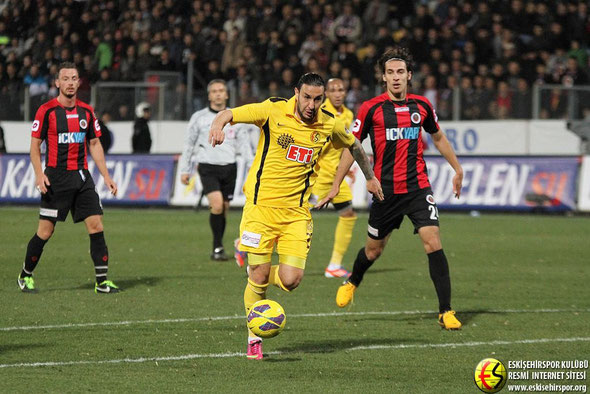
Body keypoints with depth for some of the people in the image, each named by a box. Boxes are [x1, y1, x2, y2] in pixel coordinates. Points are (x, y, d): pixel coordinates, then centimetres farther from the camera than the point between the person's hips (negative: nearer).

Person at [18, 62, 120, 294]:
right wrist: (39, 174, -16)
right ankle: (26, 276, 16)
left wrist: (106, 176, 10)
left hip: (82, 176, 4)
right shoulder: (47, 110, -4)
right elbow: (35, 145, -2)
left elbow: (94, 145, 16)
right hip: (56, 177, -4)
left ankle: (102, 281, -1)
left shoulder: (87, 111, 10)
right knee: (45, 231, -3)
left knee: (96, 225, -5)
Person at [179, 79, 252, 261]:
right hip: (208, 167, -3)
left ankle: (217, 248, 20)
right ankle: (218, 247, -12)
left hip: (229, 167, 3)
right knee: (217, 205, -20)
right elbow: (189, 145, 10)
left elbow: (243, 144, 12)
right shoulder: (199, 117, 5)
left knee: (224, 209, 6)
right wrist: (184, 170, 7)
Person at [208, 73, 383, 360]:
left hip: (296, 211, 3)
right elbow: (230, 114, -13)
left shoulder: (329, 125, 2)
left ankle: (259, 277, 26)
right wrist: (218, 124, -36)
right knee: (259, 276, -5)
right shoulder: (274, 111, -9)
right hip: (261, 204, -2)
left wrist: (370, 177, 33)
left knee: (290, 280, -10)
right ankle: (254, 339, 18)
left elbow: (354, 146, 22)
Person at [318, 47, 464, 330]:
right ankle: (352, 282, 46)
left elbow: (438, 137, 22)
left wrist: (457, 169, 25)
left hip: (418, 187, 1)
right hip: (385, 189, -1)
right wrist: (335, 186, -3)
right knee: (373, 250, 11)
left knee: (432, 242, -14)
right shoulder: (371, 109, -5)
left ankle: (446, 312, -10)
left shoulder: (421, 105, 4)